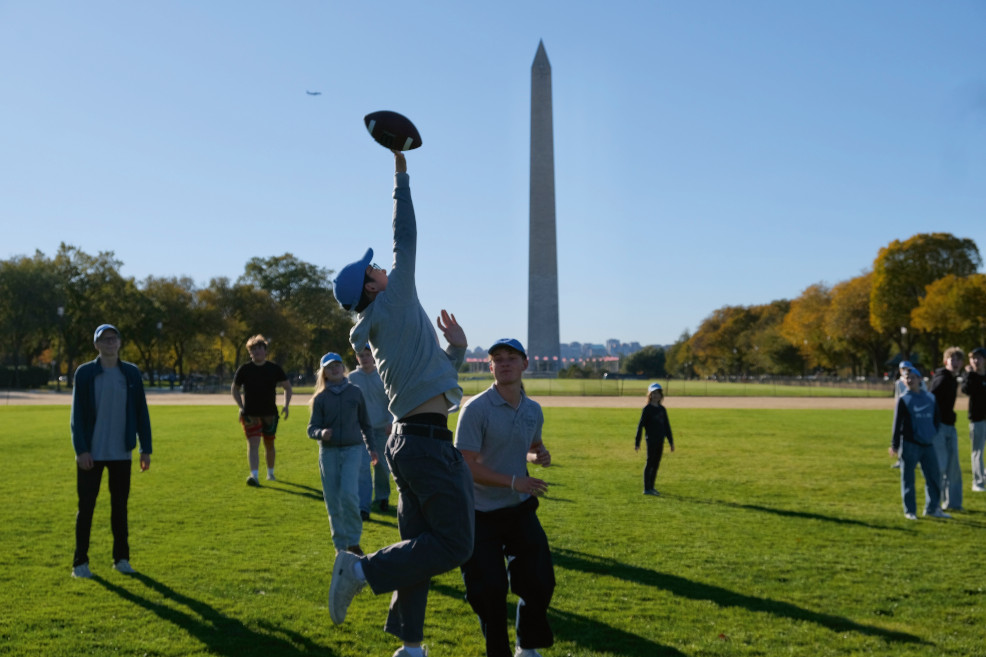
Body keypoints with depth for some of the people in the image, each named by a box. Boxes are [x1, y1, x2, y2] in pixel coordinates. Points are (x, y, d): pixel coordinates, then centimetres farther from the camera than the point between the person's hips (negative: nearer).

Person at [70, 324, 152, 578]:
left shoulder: (132, 373, 4)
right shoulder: (84, 373, -2)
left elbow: (141, 412, 5)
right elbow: (77, 414, -5)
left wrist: (146, 449, 2)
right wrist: (81, 450, -12)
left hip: (121, 453, 2)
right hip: (91, 453, -2)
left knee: (120, 506, 8)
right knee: (86, 507, 2)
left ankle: (121, 558, 18)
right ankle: (80, 562, 11)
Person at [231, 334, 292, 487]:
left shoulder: (274, 368, 2)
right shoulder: (244, 369, 0)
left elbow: (287, 387, 11)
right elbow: (234, 389, 12)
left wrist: (286, 406, -2)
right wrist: (241, 407, 1)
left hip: (270, 413, 1)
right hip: (250, 414, -1)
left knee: (269, 444, 12)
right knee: (253, 444, -14)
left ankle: (270, 473, 32)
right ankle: (254, 475, -21)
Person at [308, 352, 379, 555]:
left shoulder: (355, 392, 5)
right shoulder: (320, 398, 4)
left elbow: (365, 422, 14)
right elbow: (312, 428, 1)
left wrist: (371, 447, 15)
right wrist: (321, 433, -21)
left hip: (352, 449, -1)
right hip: (328, 452, 1)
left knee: (349, 495, -16)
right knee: (333, 500, 2)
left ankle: (353, 541, 1)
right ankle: (340, 545, 15)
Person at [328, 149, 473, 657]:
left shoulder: (382, 334, 19)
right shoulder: (395, 304, -5)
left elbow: (435, 377, 25)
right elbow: (406, 240, -2)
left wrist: (456, 351, 13)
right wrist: (401, 173, 5)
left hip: (408, 441, 10)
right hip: (429, 443, -10)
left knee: (420, 543, 13)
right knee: (454, 545, -6)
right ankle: (363, 569, -4)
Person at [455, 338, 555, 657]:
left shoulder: (533, 410, 2)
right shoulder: (476, 409, -17)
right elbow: (467, 466, -21)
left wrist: (539, 456, -3)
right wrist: (514, 482, -26)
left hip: (520, 510, 5)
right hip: (482, 513, -5)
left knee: (539, 581, 7)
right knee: (489, 590, -1)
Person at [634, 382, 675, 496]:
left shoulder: (662, 409, 12)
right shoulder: (647, 409, -6)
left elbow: (667, 426, 18)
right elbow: (640, 426, -7)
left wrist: (671, 442, 17)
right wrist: (637, 443, -11)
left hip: (660, 441, 6)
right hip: (651, 440, -6)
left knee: (656, 465, 10)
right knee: (650, 463, -3)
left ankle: (651, 488, 18)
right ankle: (646, 489, 1)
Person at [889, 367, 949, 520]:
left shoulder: (930, 397, 9)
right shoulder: (903, 399, -2)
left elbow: (937, 419, 17)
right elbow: (897, 423, -3)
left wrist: (934, 434, 7)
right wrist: (894, 445, -5)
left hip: (928, 444, 4)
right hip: (909, 444, -4)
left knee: (934, 476, 7)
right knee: (908, 478, 1)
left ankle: (932, 508, 20)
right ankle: (910, 511, 10)